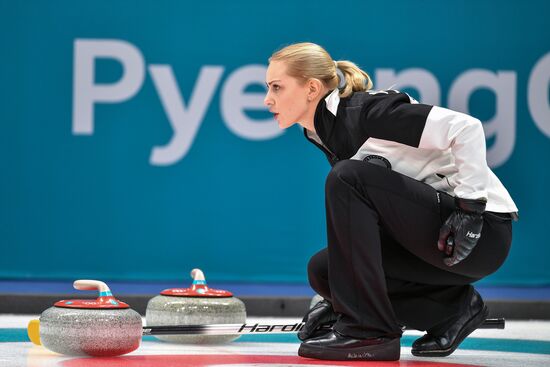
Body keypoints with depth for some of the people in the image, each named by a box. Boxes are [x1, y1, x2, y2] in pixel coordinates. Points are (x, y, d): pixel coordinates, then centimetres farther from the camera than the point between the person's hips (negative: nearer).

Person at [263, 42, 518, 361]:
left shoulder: (365, 111, -18)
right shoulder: (323, 132, 10)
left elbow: (466, 128, -24)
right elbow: (360, 219, 17)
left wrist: (470, 206, -24)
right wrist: (338, 298, 12)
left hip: (481, 230, -9)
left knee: (348, 178, -24)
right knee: (323, 269, -1)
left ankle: (368, 332, -21)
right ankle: (451, 308, 6)